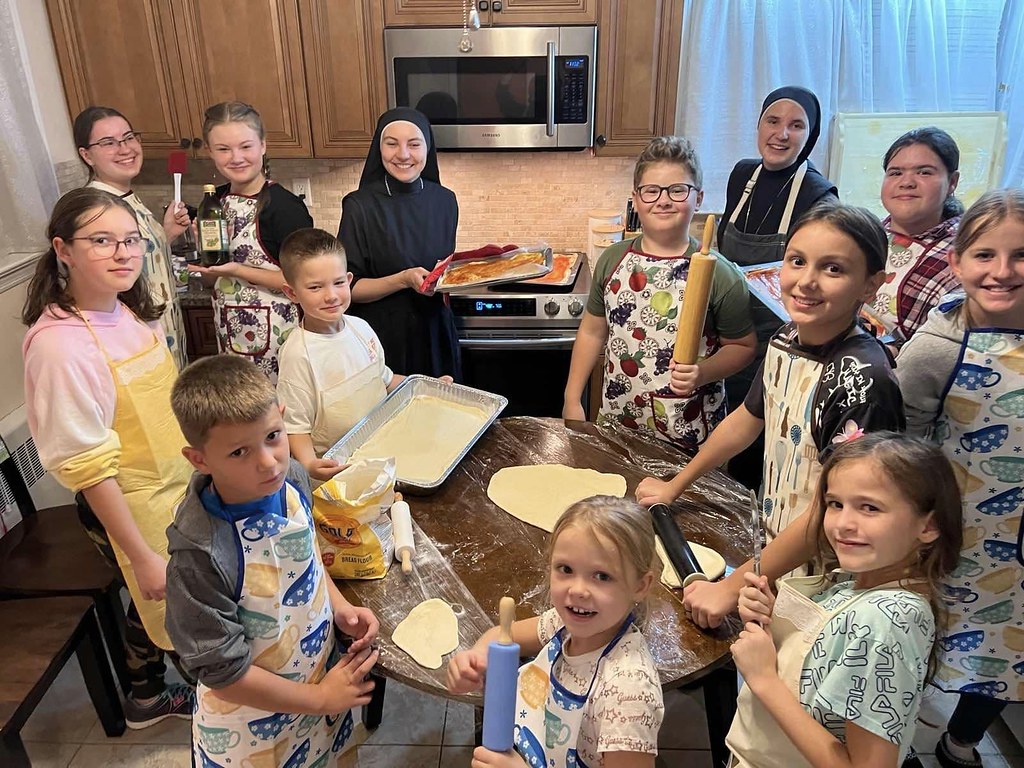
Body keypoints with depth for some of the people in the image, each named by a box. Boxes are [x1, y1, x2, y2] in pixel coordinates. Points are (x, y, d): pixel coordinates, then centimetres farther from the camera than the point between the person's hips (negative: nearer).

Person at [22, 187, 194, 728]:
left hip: (178, 487, 8)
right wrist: (142, 556, -19)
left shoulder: (130, 309, -2)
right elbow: (88, 468, -23)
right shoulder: (60, 343, -25)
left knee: (153, 603, 26)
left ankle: (147, 698, 51)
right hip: (127, 507, -7)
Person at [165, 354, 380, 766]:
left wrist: (339, 605, -7)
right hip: (255, 724, -5)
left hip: (323, 669, 5)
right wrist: (320, 698, -14)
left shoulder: (292, 479, -16)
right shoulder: (200, 553, -34)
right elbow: (223, 672, -23)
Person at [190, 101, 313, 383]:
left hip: (276, 332, -6)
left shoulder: (284, 205, -16)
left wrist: (237, 270, -19)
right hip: (229, 333, 7)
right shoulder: (216, 200, 6)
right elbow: (214, 273, 17)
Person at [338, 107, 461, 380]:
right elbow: (350, 288, -11)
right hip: (383, 336, -3)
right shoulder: (360, 206, -12)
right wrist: (404, 280, -24)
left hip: (434, 331, 4)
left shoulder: (444, 200, 0)